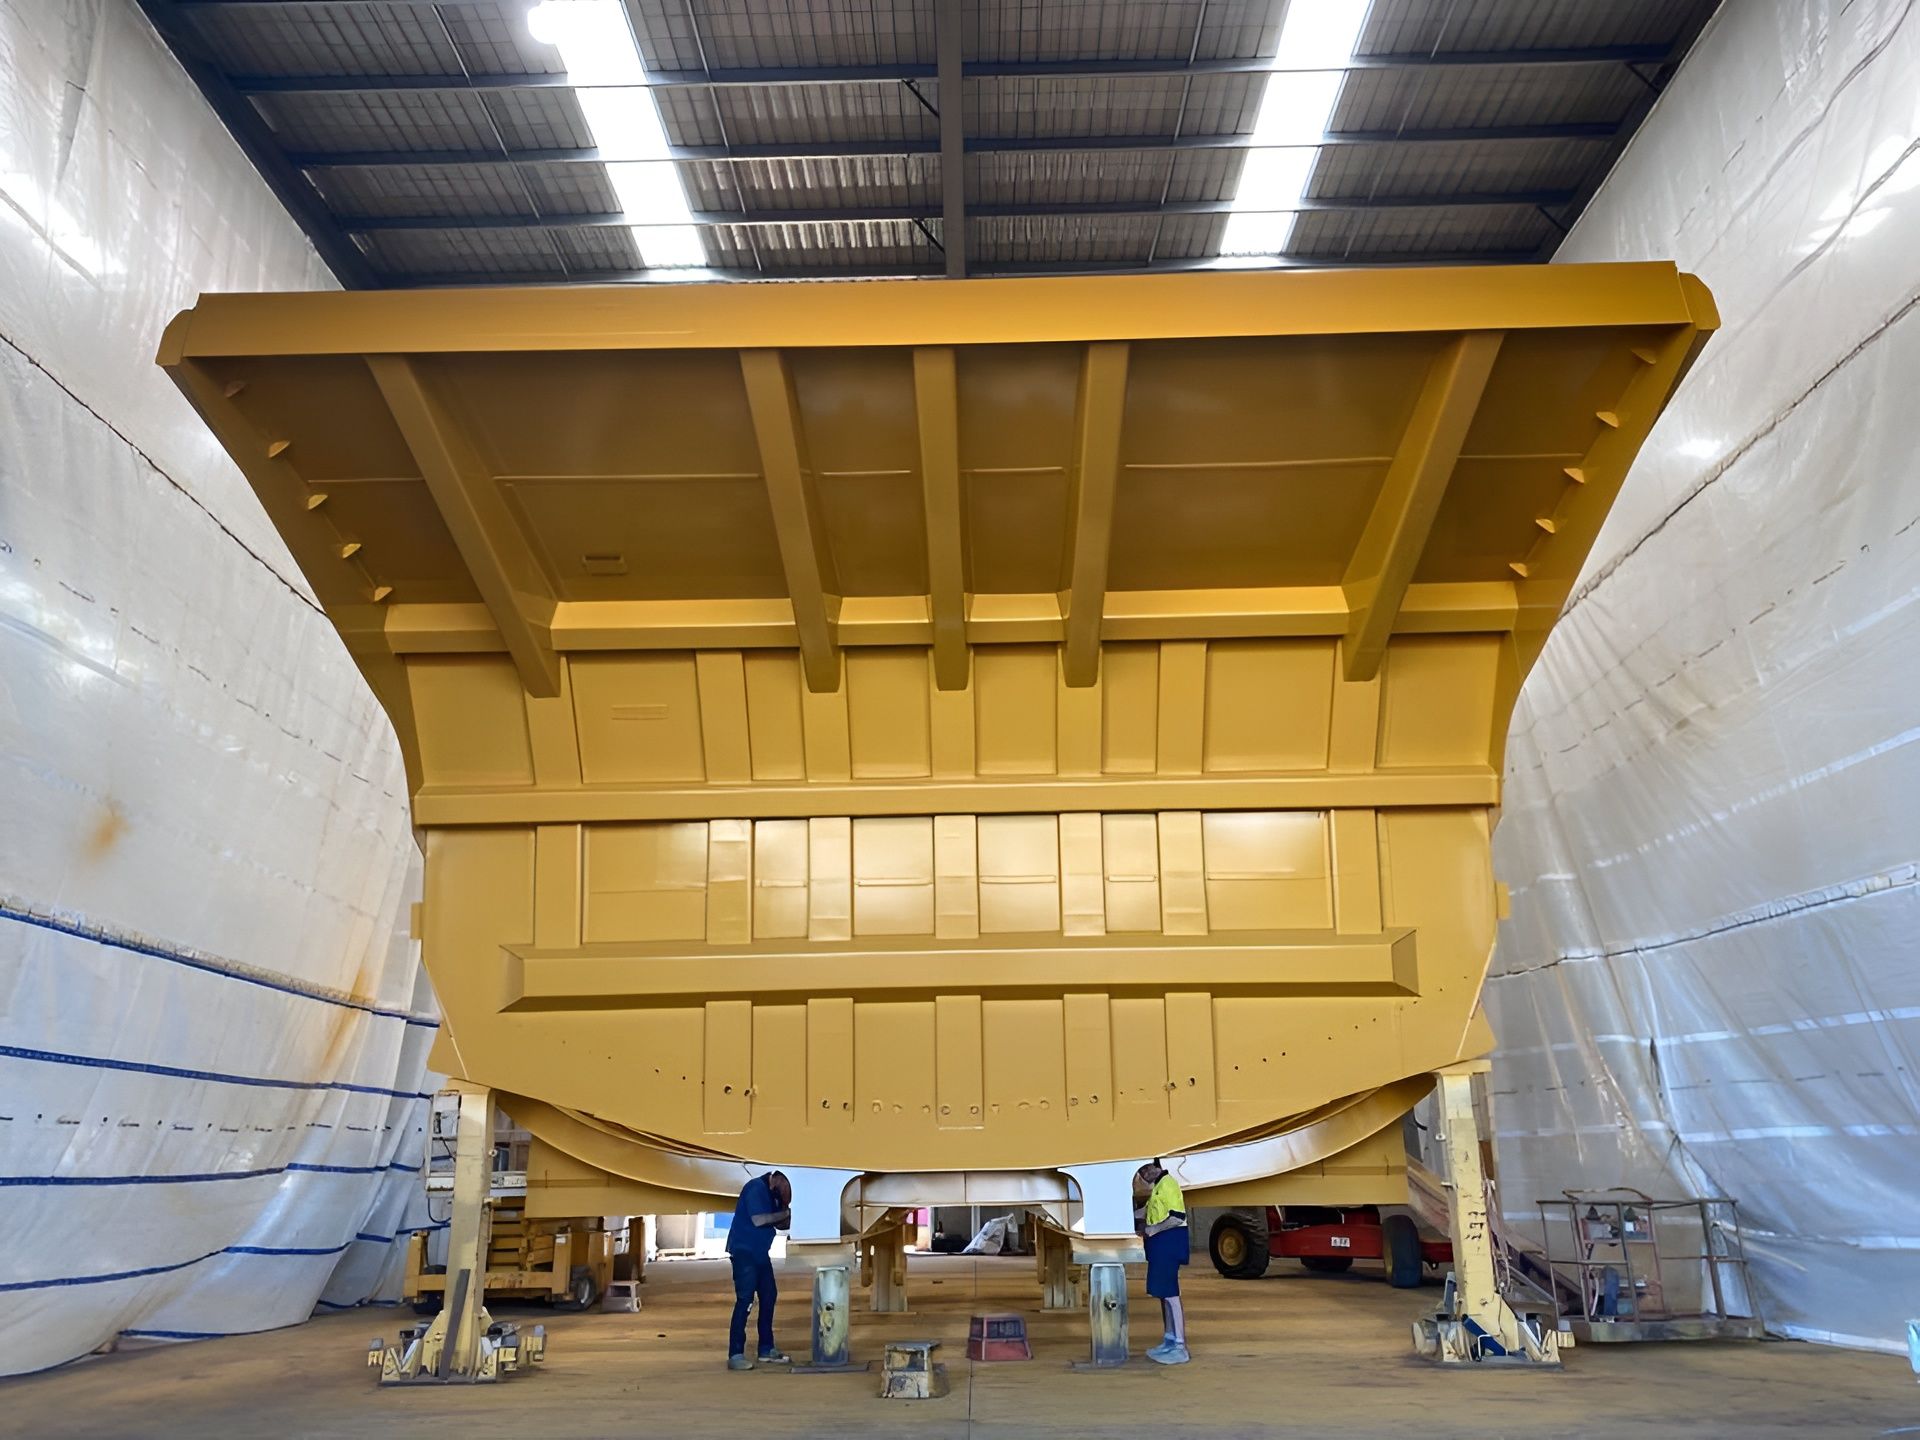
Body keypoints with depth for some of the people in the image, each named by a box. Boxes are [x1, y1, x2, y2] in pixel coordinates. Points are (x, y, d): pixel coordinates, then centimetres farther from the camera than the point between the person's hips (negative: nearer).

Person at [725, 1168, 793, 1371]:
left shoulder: (770, 1193, 13)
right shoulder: (756, 1188, -14)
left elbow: (781, 1225, 13)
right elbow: (758, 1219, -24)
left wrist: (785, 1209, -5)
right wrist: (784, 1213, -12)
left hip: (760, 1253, 10)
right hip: (744, 1251, -9)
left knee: (769, 1296, 9)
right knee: (745, 1299, -11)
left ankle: (767, 1349, 17)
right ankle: (735, 1355, -9)